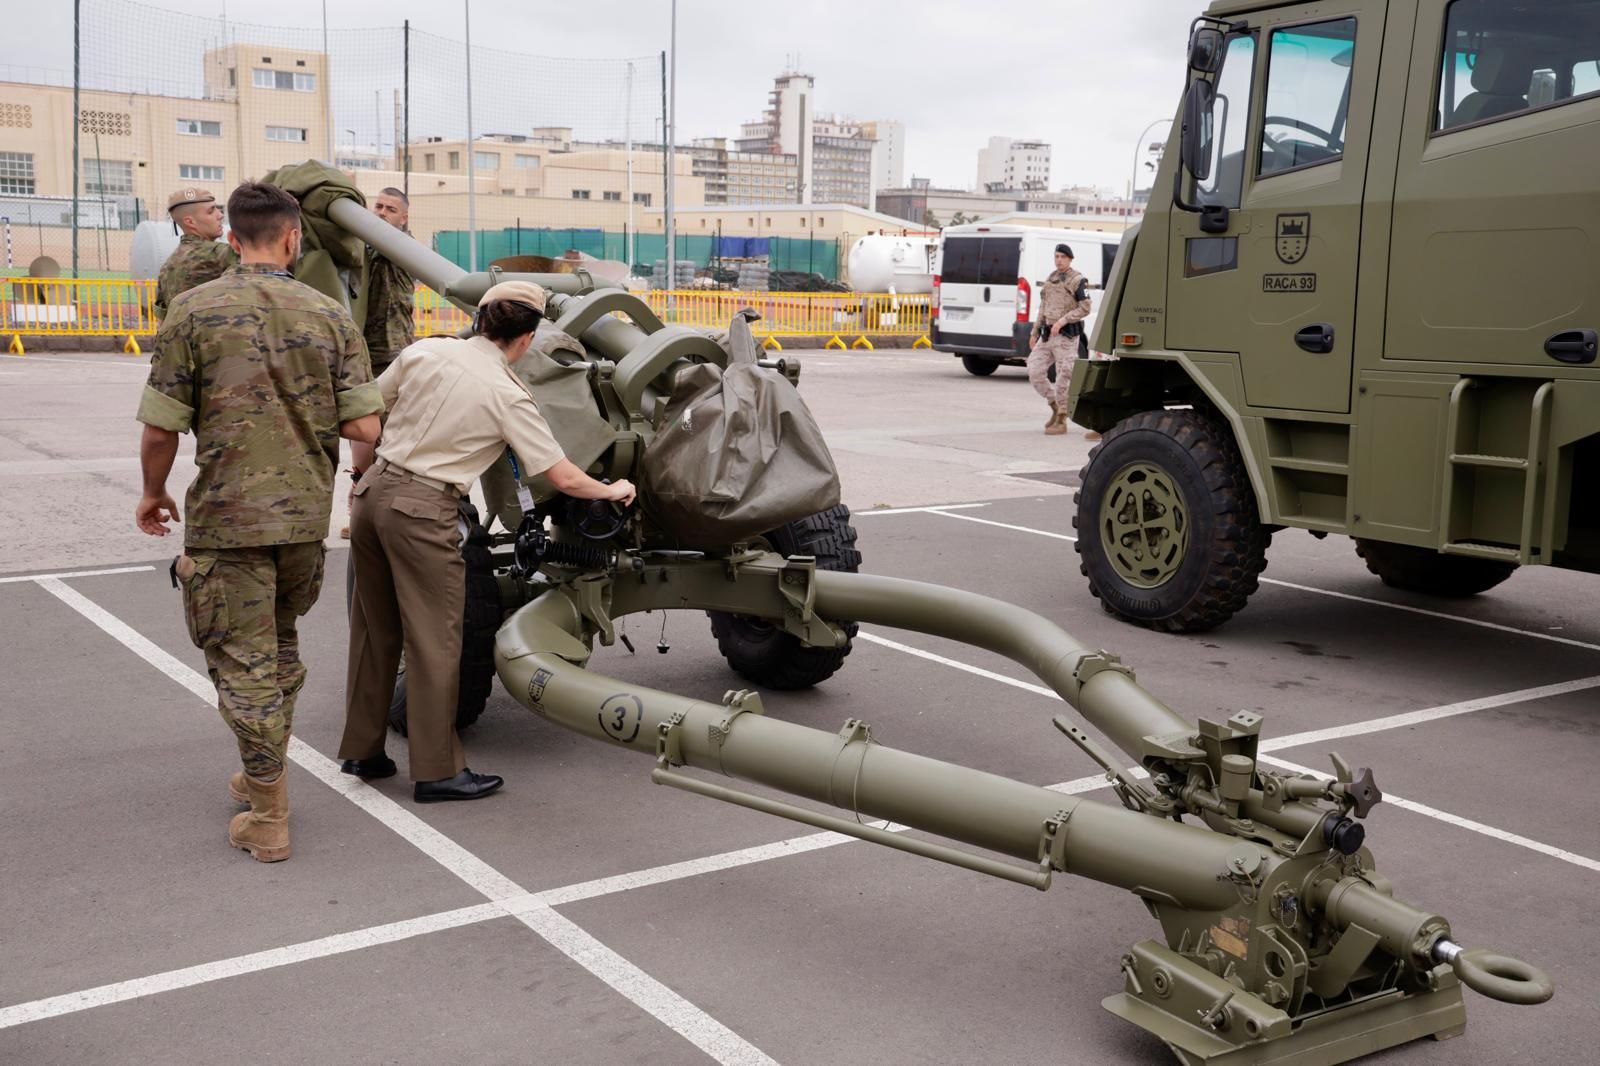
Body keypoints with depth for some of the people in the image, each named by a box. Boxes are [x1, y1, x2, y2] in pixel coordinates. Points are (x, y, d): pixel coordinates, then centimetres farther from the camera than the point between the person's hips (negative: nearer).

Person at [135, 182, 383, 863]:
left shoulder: (194, 311, -7)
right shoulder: (329, 316, 0)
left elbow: (160, 429, -8)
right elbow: (364, 428, -5)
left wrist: (153, 494, 11)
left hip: (227, 517, -3)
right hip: (307, 512, 4)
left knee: (243, 660, 4)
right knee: (280, 645, 22)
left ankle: (269, 819, 9)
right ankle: (264, 778, 34)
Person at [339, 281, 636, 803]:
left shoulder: (425, 350, 5)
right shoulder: (509, 397, -8)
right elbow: (565, 478, -5)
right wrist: (613, 491, 13)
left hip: (373, 491, 6)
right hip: (422, 511, -6)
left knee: (374, 630, 18)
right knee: (434, 641, 4)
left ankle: (361, 750, 30)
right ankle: (437, 771, 10)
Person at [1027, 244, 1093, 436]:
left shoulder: (1077, 281, -6)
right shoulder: (1050, 279, 15)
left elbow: (1085, 308, -13)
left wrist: (1062, 321, -22)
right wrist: (1034, 333, 15)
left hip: (1066, 336, -7)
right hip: (1047, 335, 7)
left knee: (1063, 379, -5)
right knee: (1035, 372, -1)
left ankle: (1061, 421, 3)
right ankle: (1055, 408, 17)